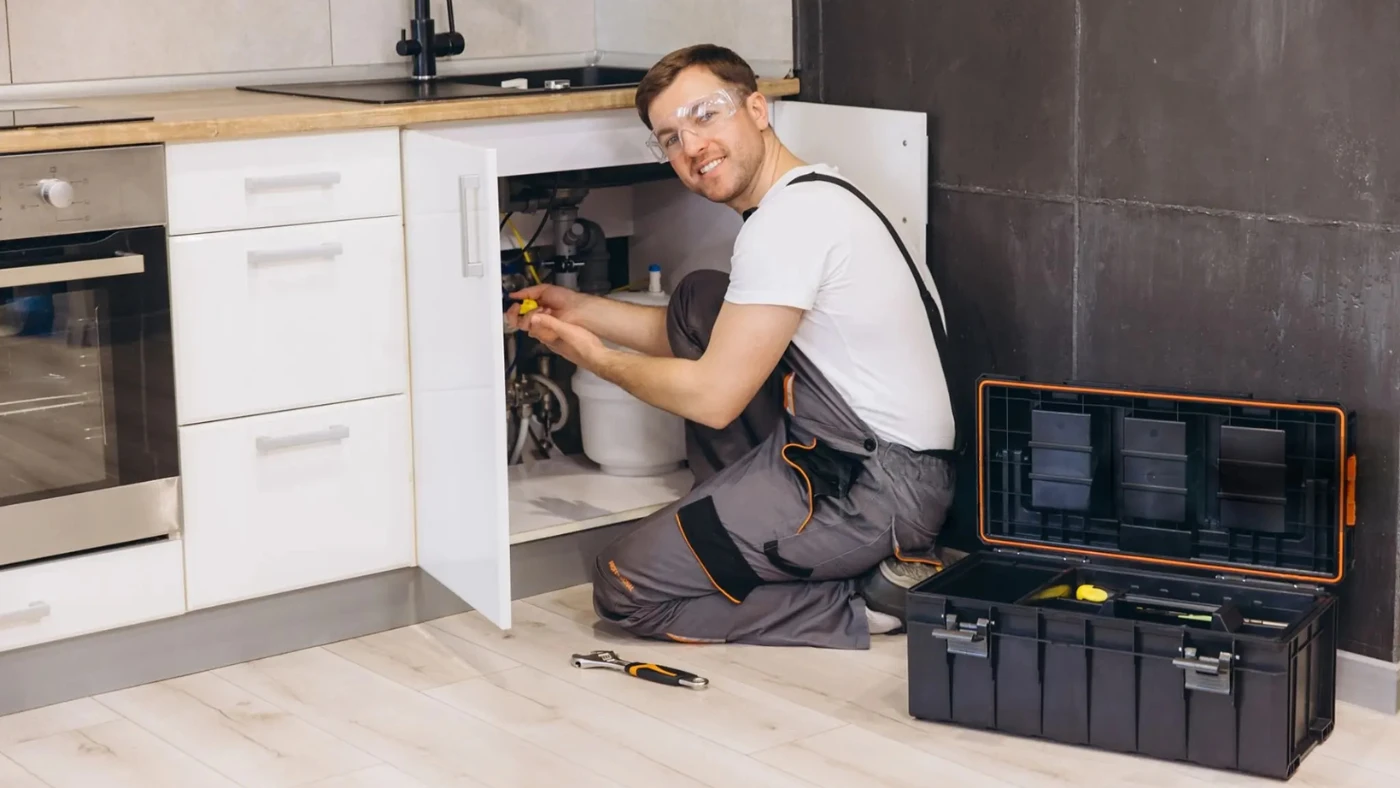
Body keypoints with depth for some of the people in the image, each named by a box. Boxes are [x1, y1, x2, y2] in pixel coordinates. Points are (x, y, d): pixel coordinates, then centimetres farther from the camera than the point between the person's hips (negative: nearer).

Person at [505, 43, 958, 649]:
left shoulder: (791, 217, -18)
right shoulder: (804, 197, 14)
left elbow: (713, 396, -17)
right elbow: (707, 341, 23)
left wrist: (594, 357, -1)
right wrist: (581, 309, 19)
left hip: (879, 484, -11)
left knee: (624, 587, -7)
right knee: (698, 298, 18)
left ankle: (868, 600, -5)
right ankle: (749, 521, 15)